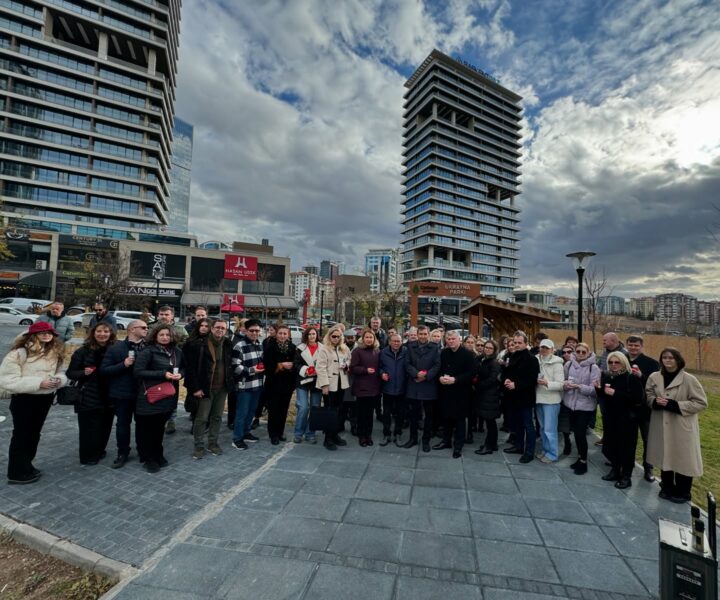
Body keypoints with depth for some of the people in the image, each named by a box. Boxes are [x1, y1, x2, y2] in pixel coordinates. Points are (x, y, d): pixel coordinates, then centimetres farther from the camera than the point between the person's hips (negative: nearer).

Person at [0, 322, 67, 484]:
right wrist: (38, 382, -25)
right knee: (21, 434, 5)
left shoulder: (55, 353, 4)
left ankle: (26, 466, 36)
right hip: (24, 399, -6)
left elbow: (60, 373, 11)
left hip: (45, 399, 6)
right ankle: (17, 472, 21)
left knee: (34, 433, 19)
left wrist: (59, 379, -13)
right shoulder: (19, 353, -17)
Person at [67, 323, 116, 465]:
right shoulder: (83, 351, -7)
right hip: (88, 398, -3)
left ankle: (99, 451, 33)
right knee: (89, 428, 4)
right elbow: (70, 373, -4)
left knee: (105, 427, 13)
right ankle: (87, 456, 22)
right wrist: (83, 373, -22)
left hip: (108, 397, 3)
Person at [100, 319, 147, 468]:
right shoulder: (116, 348, -4)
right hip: (123, 394, -1)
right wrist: (123, 364, -20)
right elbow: (103, 370, -7)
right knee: (122, 424, 12)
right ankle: (122, 453, 31)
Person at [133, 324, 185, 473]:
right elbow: (137, 372, -17)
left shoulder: (177, 352, 5)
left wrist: (180, 374, -5)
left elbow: (183, 367, 18)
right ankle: (148, 458, 23)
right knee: (147, 428, 6)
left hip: (168, 396, 4)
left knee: (160, 427, 16)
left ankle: (158, 455, 33)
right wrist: (162, 374, -21)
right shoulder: (147, 352, -11)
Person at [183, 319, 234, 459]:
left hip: (222, 387, 4)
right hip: (205, 387, -4)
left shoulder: (228, 344, 3)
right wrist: (195, 388, -13)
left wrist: (230, 383, 5)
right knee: (201, 418, 3)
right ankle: (199, 446, 20)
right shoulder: (198, 344, -11)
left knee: (217, 417, 14)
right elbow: (190, 367, -10)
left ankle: (213, 443, 29)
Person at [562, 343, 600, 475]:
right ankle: (580, 457, 32)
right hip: (570, 403, 4)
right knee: (575, 432, 14)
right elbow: (562, 380, 6)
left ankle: (583, 462, 17)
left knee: (581, 433, -1)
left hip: (585, 405, -4)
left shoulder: (593, 367, -10)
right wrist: (565, 384, -15)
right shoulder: (568, 364, 0)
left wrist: (579, 387, -26)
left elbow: (594, 389, -13)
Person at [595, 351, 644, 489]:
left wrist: (615, 393, -25)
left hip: (627, 419, -5)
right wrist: (599, 389, -7)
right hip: (609, 418, 5)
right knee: (609, 446, 10)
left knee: (626, 447, 4)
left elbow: (638, 398, -21)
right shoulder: (606, 376, 4)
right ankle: (615, 470, 31)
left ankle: (626, 477, 20)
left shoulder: (632, 378, -11)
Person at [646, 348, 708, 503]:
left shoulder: (689, 379, -12)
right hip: (662, 426, 3)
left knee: (683, 459, 7)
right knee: (665, 456, 16)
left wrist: (674, 405, -20)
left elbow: (701, 402, -11)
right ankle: (667, 488, 33)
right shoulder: (654, 377, -1)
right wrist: (655, 401, -12)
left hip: (682, 427, -3)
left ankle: (682, 492, 27)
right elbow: (648, 396, 10)